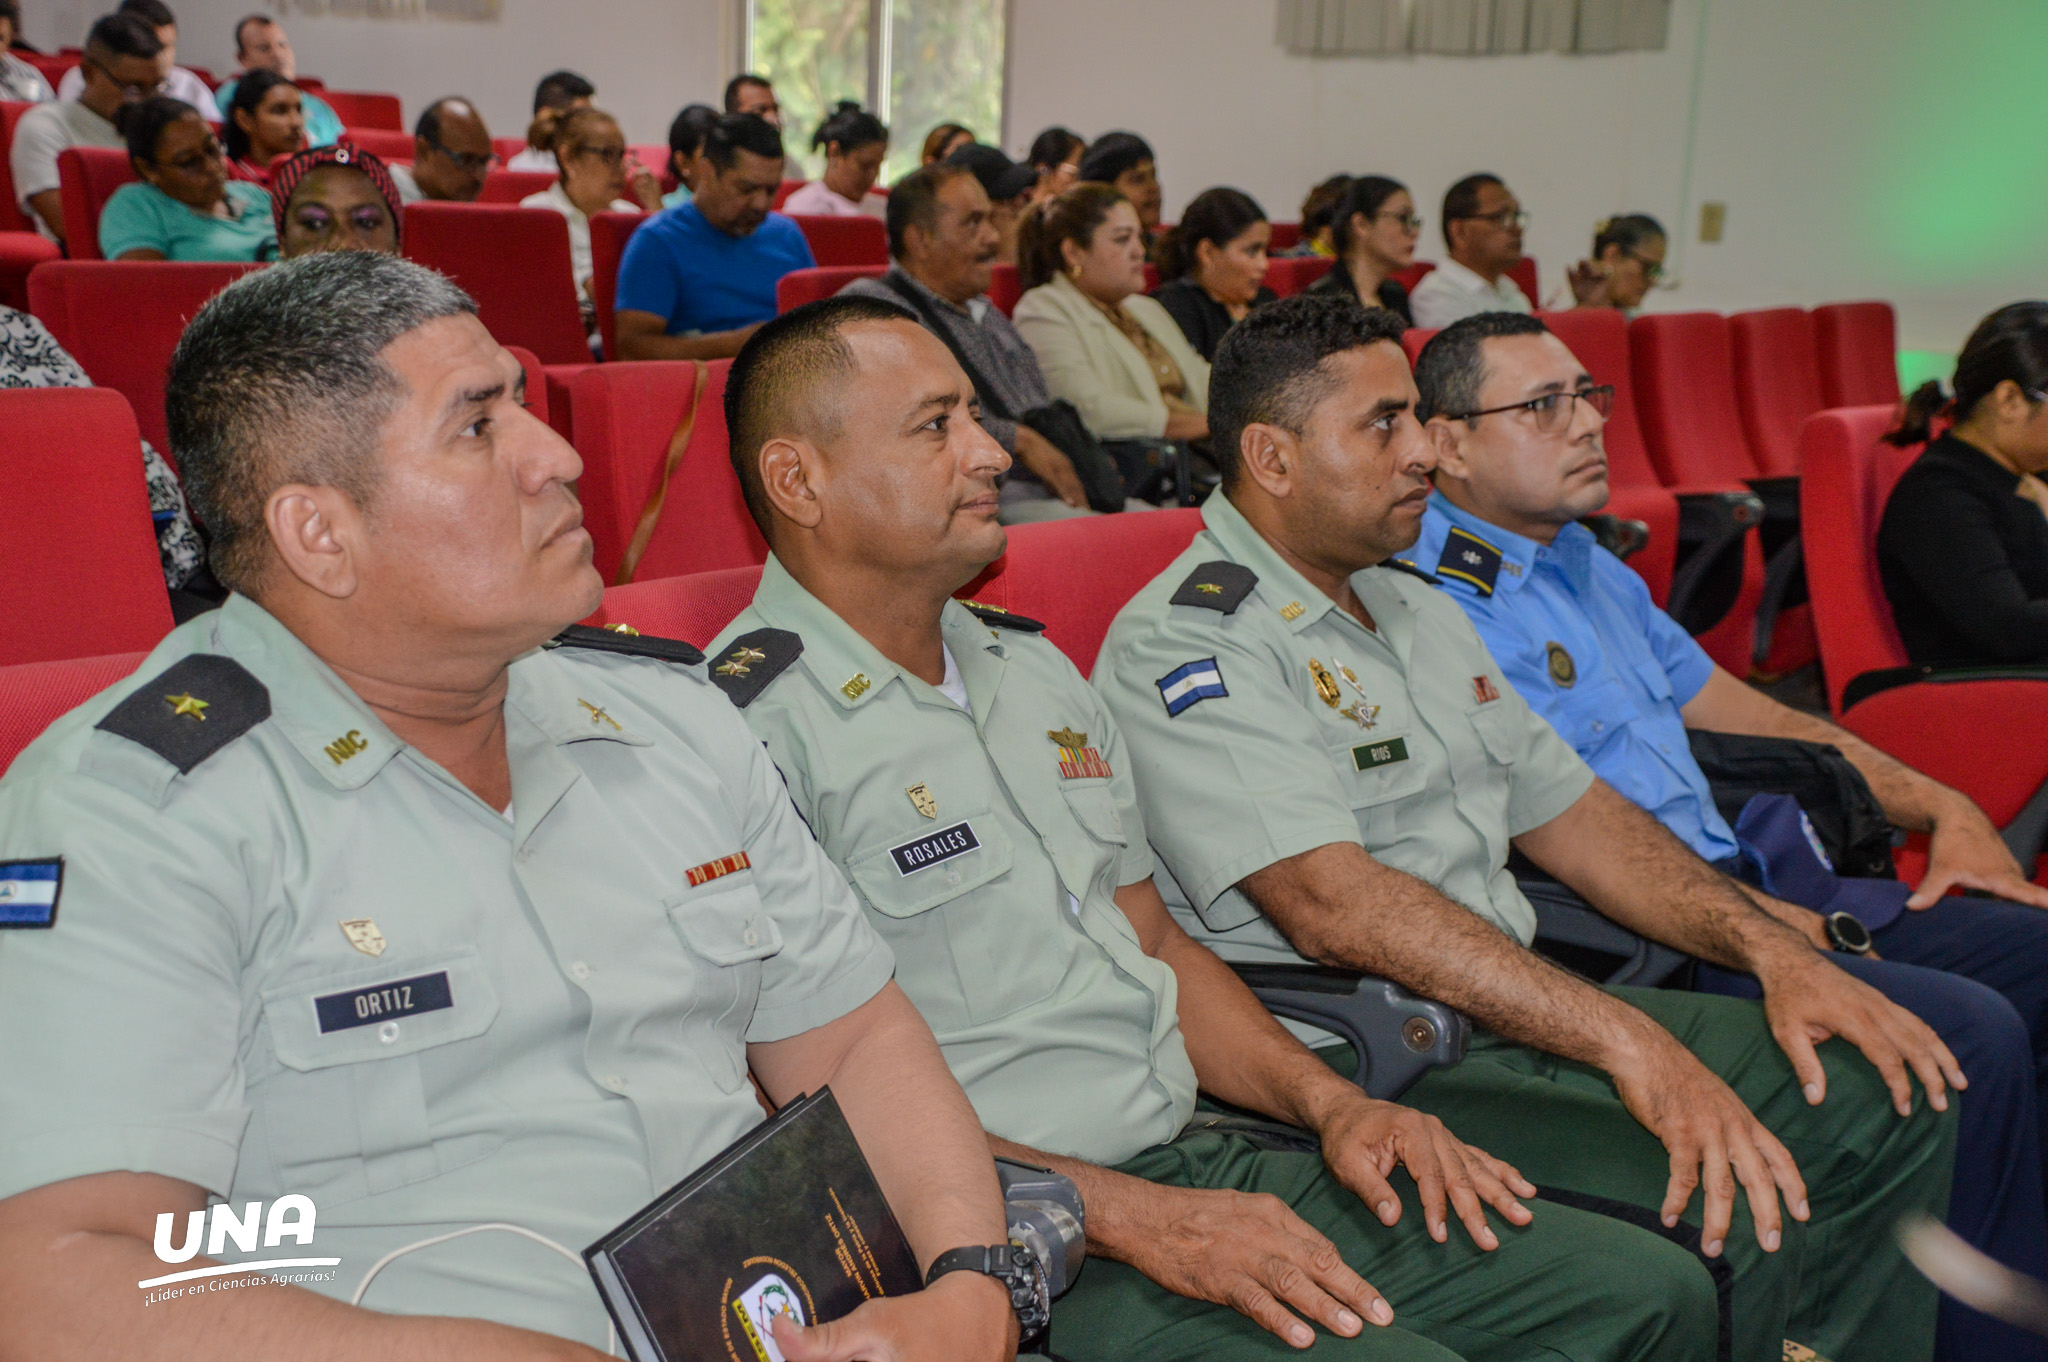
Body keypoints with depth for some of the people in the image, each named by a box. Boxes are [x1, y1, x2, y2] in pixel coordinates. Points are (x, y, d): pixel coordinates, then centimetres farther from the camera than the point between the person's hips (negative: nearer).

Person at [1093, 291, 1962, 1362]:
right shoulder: (1182, 648, -12)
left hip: (1522, 1013, 9)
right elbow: (1334, 903, -24)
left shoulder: (1415, 610, 18)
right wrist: (1625, 1041, -28)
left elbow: (1568, 811, 18)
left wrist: (1771, 949, 4)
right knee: (1722, 1212, -26)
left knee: (1885, 1096, 2)